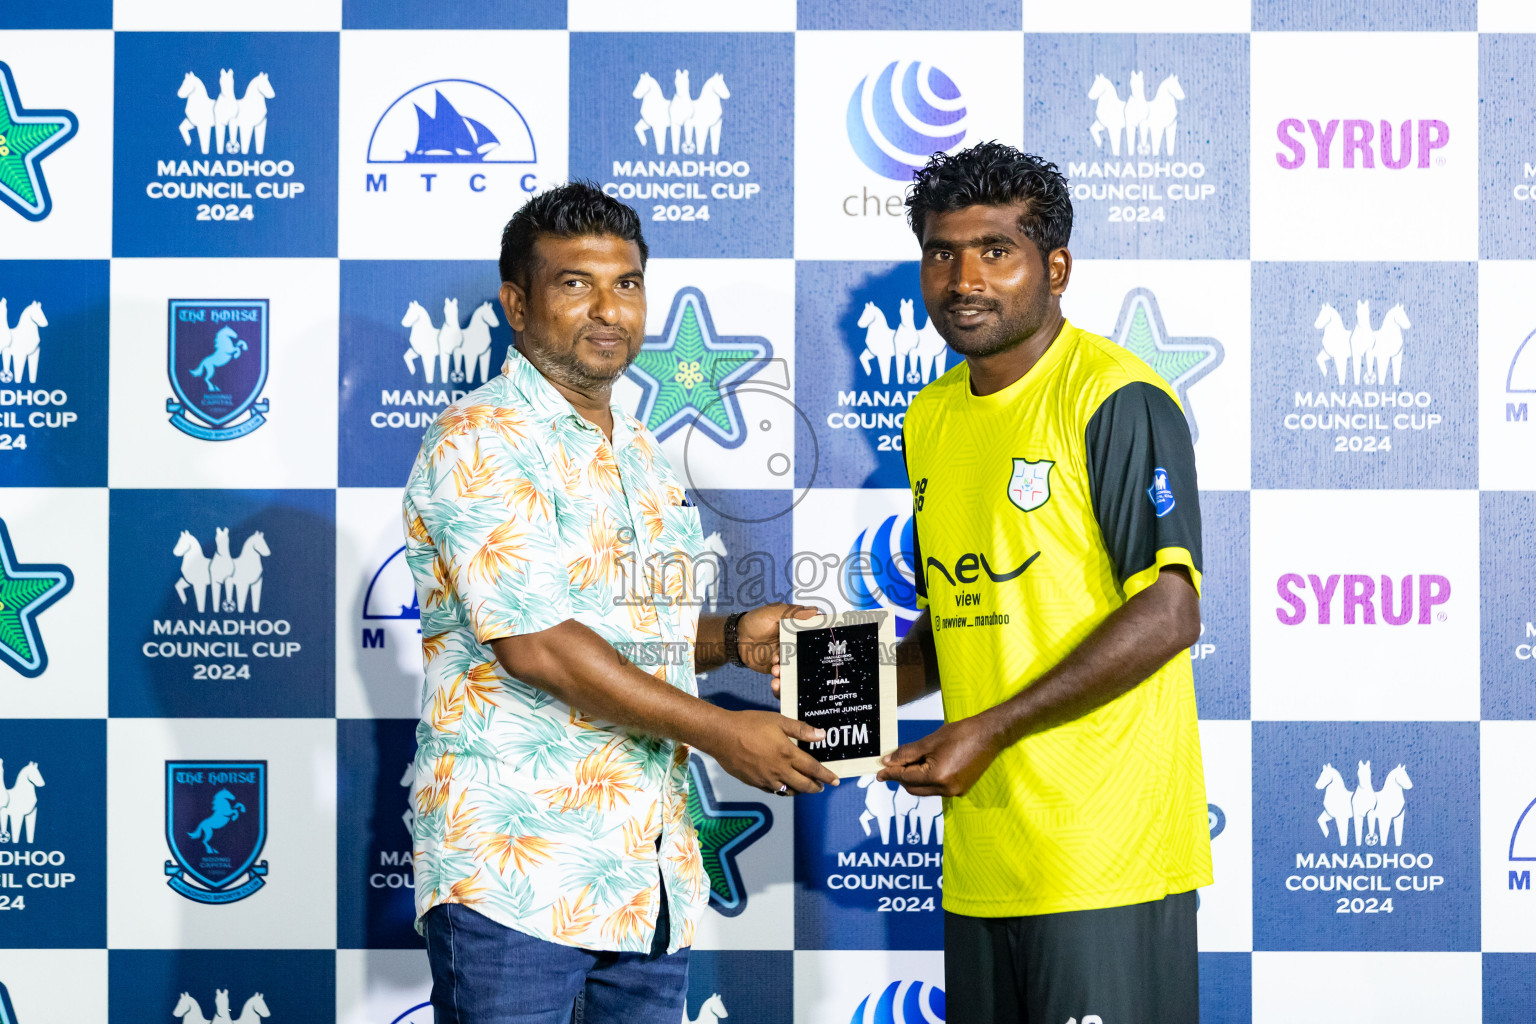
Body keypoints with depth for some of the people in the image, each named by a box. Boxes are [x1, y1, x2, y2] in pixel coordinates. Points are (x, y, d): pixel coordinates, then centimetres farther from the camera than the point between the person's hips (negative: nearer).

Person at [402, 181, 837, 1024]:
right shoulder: (481, 440, -10)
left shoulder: (637, 451, 17)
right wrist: (719, 732, -17)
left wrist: (729, 638, 5)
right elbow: (533, 643, -19)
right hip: (516, 872, -8)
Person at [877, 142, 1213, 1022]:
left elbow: (1170, 614, -18)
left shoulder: (1116, 399, -10)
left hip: (1106, 852, -7)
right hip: (981, 851, 7)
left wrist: (992, 729, -19)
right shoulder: (931, 418, 14)